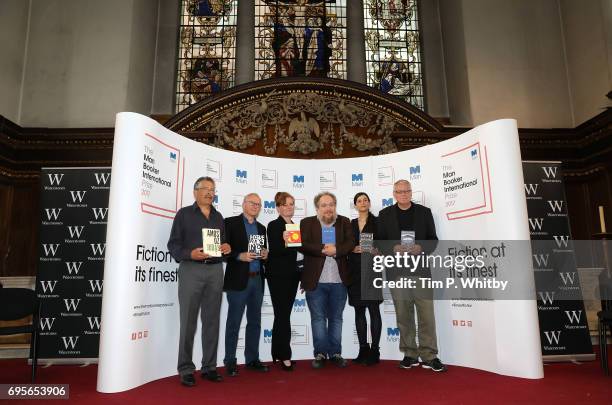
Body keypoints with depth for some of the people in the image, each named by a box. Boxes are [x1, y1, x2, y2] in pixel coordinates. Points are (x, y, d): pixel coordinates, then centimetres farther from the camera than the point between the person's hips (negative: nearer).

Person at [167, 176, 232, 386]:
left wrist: (227, 247, -1)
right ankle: (186, 370, 11)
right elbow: (173, 244, -3)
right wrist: (190, 254, -19)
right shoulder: (184, 214, 3)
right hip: (191, 269, -4)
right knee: (188, 322, 0)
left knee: (212, 321, 8)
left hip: (215, 270, 5)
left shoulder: (218, 217, 17)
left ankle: (209, 367, 18)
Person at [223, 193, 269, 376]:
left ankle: (252, 358, 24)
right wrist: (239, 256, -19)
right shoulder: (230, 223, -3)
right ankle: (230, 361, 13)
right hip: (238, 280, -6)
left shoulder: (261, 228, 15)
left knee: (255, 321, 13)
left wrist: (265, 255, -1)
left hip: (257, 280, 6)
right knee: (234, 322, 2)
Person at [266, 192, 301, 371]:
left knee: (283, 315, 13)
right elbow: (273, 251, -16)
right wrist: (284, 242, -34)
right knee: (283, 315, -4)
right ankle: (285, 356, 5)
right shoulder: (274, 225, -7)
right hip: (278, 276, -6)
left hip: (292, 276, 7)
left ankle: (277, 353, 23)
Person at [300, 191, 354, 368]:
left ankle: (336, 353, 23)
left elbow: (350, 243, -4)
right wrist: (323, 249, -18)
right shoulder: (307, 223, 3)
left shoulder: (344, 222, 9)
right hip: (315, 281, -1)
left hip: (339, 281, 2)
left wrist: (335, 250, -19)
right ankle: (320, 353, 18)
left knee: (336, 318, 12)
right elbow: (303, 245, -10)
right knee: (318, 318, 7)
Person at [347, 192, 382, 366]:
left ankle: (374, 351, 2)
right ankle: (363, 350, 15)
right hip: (355, 271, 4)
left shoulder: (376, 222, 2)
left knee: (373, 309, -4)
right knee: (359, 310, 7)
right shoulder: (350, 224, 13)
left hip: (371, 269, -4)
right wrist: (354, 249, -7)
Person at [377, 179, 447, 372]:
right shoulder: (385, 214, 8)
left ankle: (429, 356, 8)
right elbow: (380, 241, 6)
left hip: (420, 269, 0)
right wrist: (394, 248, -13)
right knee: (403, 315, 7)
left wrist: (421, 248, -13)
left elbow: (433, 239, 7)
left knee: (426, 314, -2)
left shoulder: (424, 212, 8)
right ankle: (410, 354, 18)